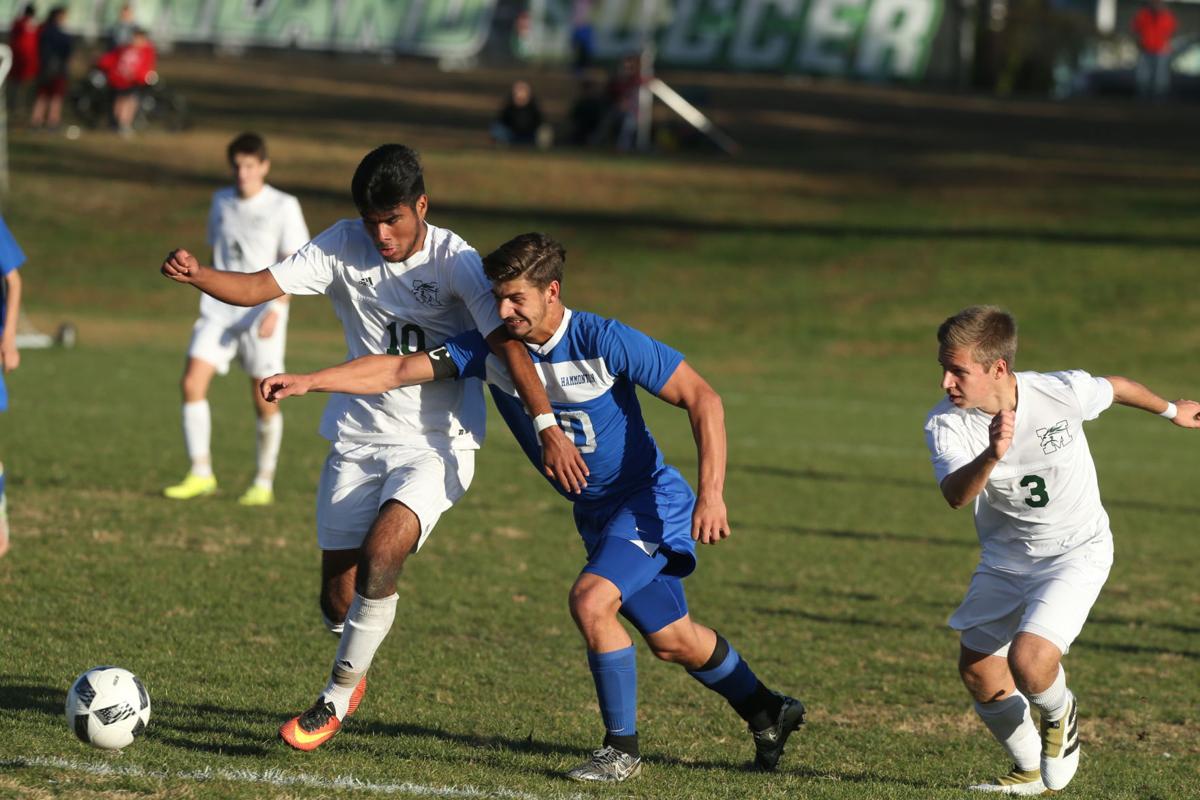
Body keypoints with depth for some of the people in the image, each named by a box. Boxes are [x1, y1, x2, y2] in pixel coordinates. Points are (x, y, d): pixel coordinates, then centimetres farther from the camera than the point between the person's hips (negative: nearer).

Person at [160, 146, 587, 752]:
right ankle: (353, 673, 35)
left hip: (438, 445, -4)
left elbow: (506, 342, -18)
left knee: (382, 551, -27)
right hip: (358, 438, 4)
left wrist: (547, 428, -28)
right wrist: (195, 275, -28)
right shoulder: (344, 245, -3)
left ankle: (335, 700, -12)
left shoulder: (453, 260, -12)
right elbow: (257, 287, -9)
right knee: (338, 599, 1)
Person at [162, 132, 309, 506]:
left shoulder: (283, 207, -5)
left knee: (265, 400, 1)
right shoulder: (222, 202, 10)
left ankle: (264, 483, 14)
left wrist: (276, 309, -18)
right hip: (219, 310, 4)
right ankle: (201, 473, -6)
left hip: (261, 315, -4)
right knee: (191, 383, -12)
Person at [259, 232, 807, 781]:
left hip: (650, 499, -7)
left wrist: (711, 495, -27)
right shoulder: (492, 348, -9)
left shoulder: (603, 340, -23)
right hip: (596, 512, 7)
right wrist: (307, 381, -21)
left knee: (590, 599, -26)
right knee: (671, 640, 15)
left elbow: (703, 399, -20)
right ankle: (767, 712, 38)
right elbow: (400, 370, -11)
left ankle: (622, 749, -12)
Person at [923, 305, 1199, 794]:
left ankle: (1059, 714, 14)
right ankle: (1030, 772, 32)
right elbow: (955, 495, -40)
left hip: (1076, 551, -4)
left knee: (1029, 661, -23)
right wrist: (992, 456, -61)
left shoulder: (1064, 392, -23)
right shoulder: (945, 424, -21)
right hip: (1003, 558, 4)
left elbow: (1115, 388, 1)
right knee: (978, 671, 6)